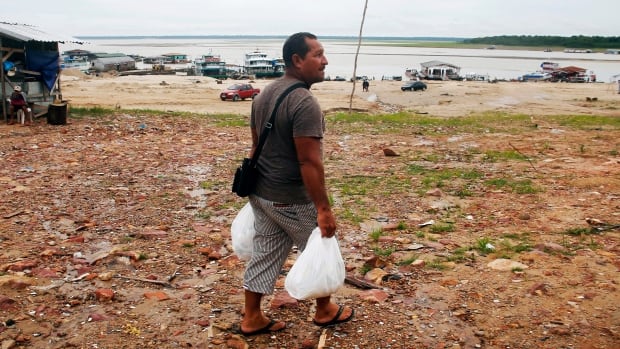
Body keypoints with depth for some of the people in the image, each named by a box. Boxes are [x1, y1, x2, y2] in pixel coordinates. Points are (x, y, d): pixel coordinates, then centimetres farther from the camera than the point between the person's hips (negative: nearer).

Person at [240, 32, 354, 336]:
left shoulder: (264, 95, 7)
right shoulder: (304, 103, -22)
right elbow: (309, 162, -26)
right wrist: (323, 208, -22)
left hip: (261, 193, 8)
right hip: (292, 199, -8)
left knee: (265, 254, 16)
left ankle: (252, 318, 25)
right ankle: (325, 311, 32)